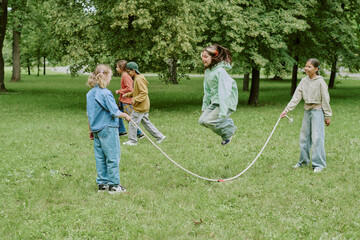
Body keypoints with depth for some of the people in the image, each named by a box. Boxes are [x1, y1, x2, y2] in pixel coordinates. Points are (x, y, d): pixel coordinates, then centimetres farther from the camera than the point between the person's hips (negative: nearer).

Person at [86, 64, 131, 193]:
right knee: (112, 158, 1)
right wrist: (125, 115, 2)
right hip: (108, 130, -8)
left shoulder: (90, 94, 8)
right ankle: (114, 185, 6)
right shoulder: (105, 93, -17)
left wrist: (91, 130, 22)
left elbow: (89, 114, 14)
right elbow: (114, 112, -16)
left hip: (97, 130, 8)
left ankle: (102, 184, 16)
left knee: (100, 158, 12)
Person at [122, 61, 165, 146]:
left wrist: (135, 100, -23)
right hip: (144, 107, 10)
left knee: (133, 123, 0)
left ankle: (132, 141, 9)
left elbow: (144, 92, -24)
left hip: (140, 107, -10)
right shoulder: (136, 79, 12)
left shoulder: (139, 79, -19)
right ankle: (159, 136, 18)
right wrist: (128, 94, 13)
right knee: (146, 122, 15)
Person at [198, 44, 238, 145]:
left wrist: (223, 113, -26)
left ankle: (228, 132, 5)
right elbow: (207, 91, 17)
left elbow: (224, 92, -24)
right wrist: (204, 106, 16)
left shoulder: (220, 71, -20)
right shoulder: (207, 71, 7)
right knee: (202, 121, 0)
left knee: (208, 121, -19)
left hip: (227, 103, -9)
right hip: (215, 102, 9)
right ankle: (227, 122, 15)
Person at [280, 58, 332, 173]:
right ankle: (304, 161, 25)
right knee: (304, 137, 12)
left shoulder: (320, 82, -11)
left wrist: (327, 116, -4)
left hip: (317, 111, -6)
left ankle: (319, 164, 1)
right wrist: (286, 110, -7)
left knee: (317, 137, -7)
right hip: (307, 111, 6)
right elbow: (296, 97, 1)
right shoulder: (304, 81, 3)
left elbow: (325, 99, -7)